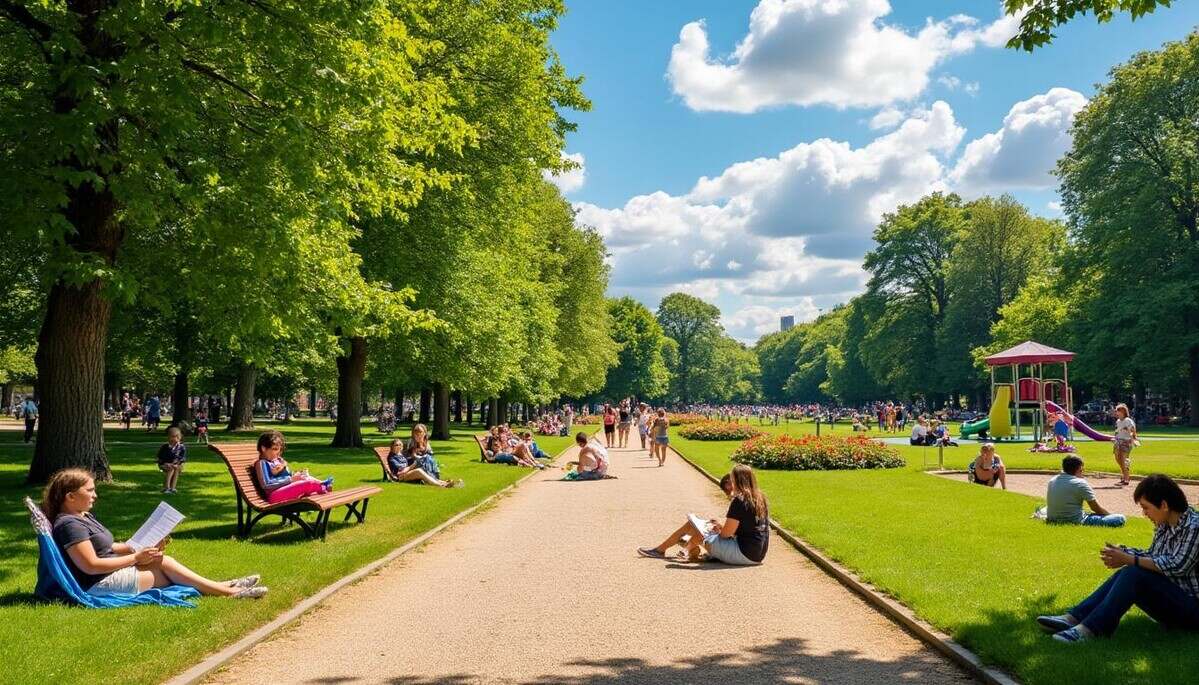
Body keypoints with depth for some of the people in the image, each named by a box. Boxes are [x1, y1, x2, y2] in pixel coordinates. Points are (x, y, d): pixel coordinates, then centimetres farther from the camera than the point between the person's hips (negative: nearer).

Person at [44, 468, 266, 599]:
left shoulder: (84, 516, 14)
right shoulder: (69, 524, -18)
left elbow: (105, 547, 18)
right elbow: (91, 565, -24)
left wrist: (142, 547, 5)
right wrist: (136, 557, -18)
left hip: (111, 573, 10)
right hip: (98, 585, -10)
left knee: (163, 560, 0)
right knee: (164, 564, -11)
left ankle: (222, 586, 0)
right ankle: (229, 592, -9)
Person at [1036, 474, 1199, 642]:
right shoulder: (1164, 525, 9)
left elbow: (1177, 566, -26)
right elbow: (1151, 556, 15)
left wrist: (1129, 559, -26)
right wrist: (1122, 552, -2)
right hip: (1169, 597, 8)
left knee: (1135, 573, -26)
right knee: (1125, 574, -9)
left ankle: (1089, 629, -31)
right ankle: (1072, 618, -18)